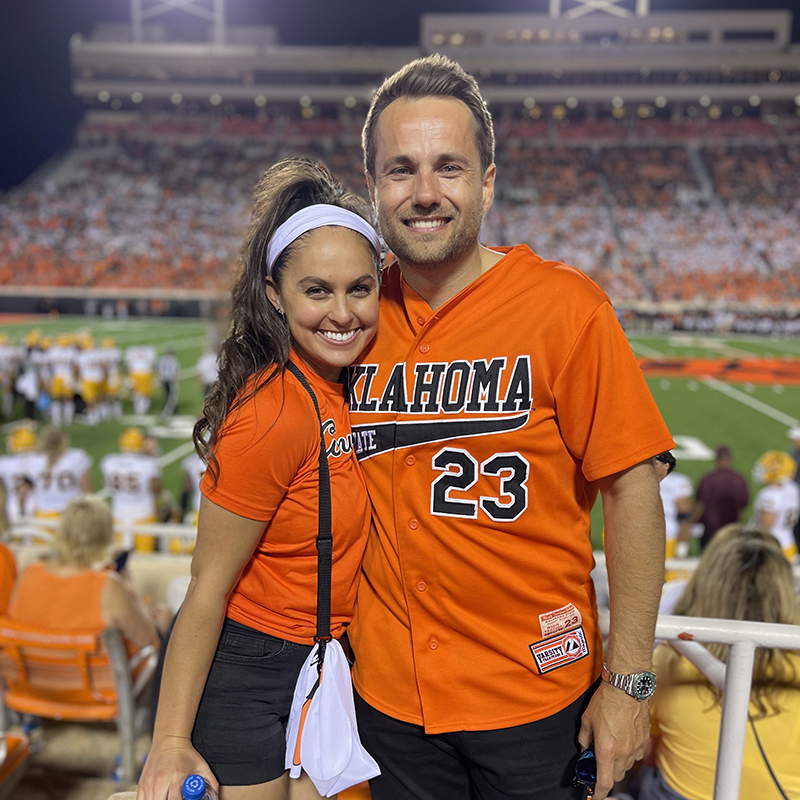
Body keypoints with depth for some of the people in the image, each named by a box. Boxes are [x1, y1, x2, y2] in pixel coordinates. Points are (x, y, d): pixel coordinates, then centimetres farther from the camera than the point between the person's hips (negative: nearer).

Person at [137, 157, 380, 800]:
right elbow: (208, 590, -20)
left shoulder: (351, 382, -5)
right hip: (249, 675, -7)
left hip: (323, 665, 7)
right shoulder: (271, 416, -27)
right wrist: (171, 744, -13)